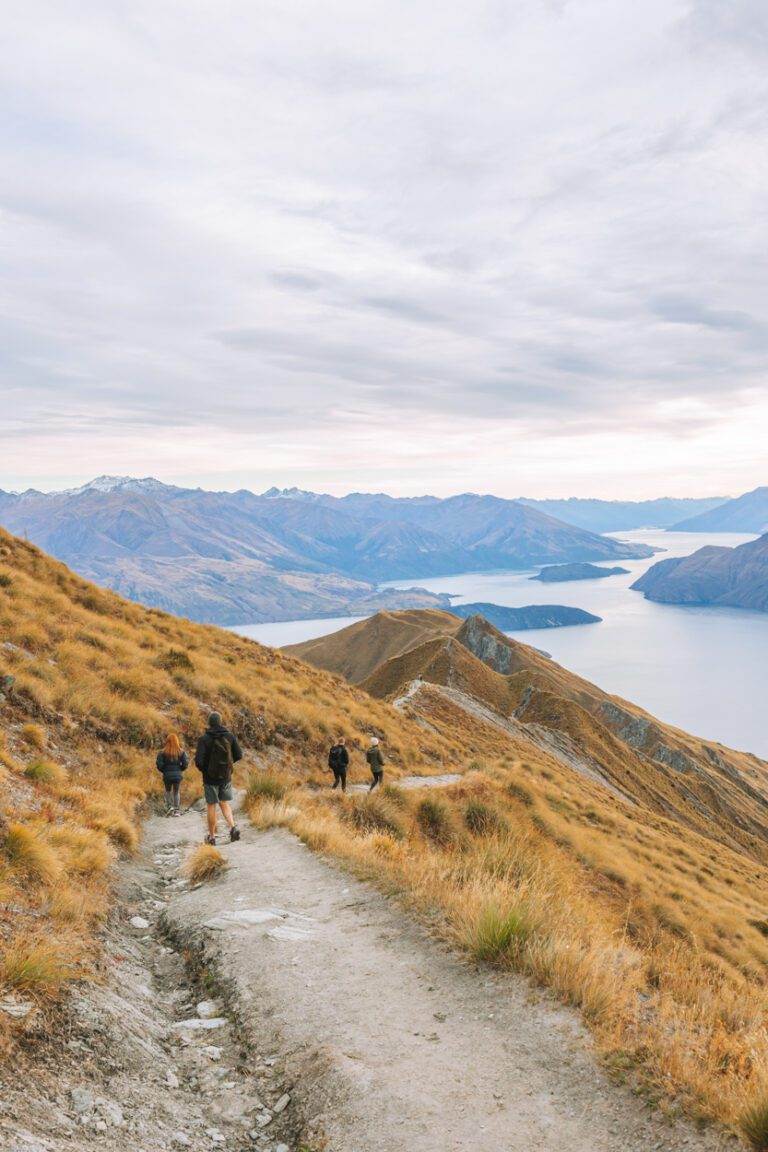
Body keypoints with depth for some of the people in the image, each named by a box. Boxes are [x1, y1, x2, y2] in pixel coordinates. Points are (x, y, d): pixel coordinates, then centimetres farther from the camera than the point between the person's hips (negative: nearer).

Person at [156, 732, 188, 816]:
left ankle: (169, 806, 4)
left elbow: (159, 764, -10)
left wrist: (164, 771, 9)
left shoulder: (163, 752, -8)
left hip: (167, 775, -1)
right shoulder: (181, 752, -4)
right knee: (176, 792, 13)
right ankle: (176, 810, 10)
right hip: (178, 775, 1)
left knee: (168, 791, 20)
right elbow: (186, 763, -5)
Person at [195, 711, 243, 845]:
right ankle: (232, 827, -6)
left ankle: (211, 836, 15)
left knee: (211, 806, 9)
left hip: (210, 777, -3)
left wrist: (203, 769, 3)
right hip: (226, 776, 3)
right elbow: (239, 755, -1)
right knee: (225, 804, 16)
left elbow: (198, 760, -18)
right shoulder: (230, 736, -4)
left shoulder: (204, 739, -13)